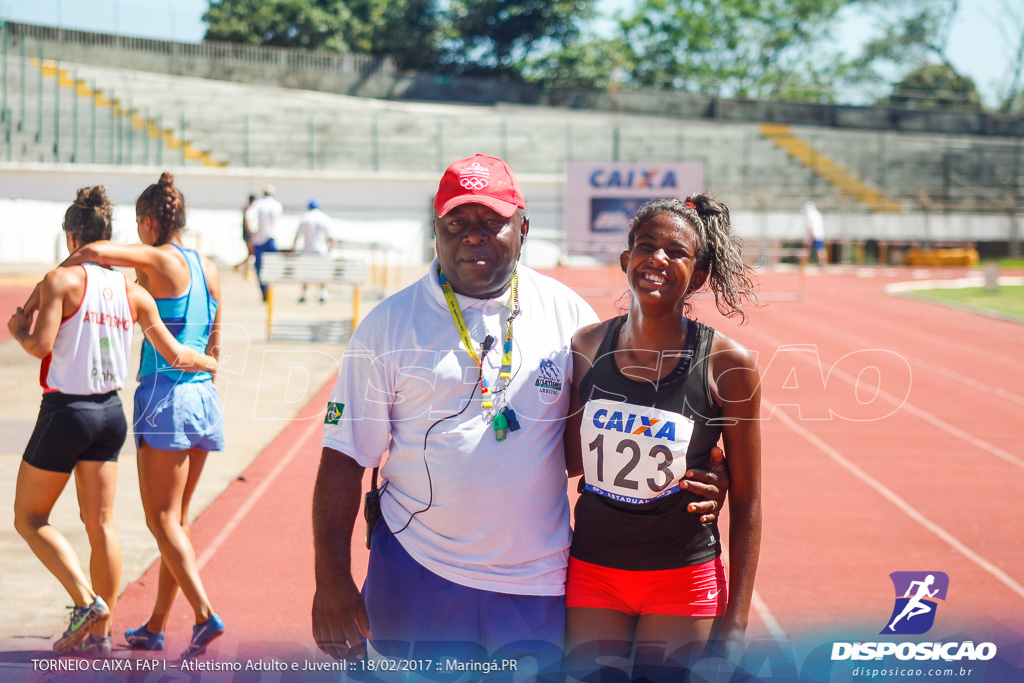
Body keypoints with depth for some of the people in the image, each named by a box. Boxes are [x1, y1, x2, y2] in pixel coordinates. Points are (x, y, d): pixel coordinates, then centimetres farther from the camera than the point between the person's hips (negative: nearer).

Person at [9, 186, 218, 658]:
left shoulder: (62, 280, -11)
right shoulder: (132, 291, 5)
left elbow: (41, 344, -20)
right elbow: (175, 355, 6)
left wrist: (18, 329, 1)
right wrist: (214, 364, 25)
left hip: (67, 411, -6)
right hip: (111, 411, 6)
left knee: (29, 518, 9)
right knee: (100, 523, 11)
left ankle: (86, 600, -6)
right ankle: (99, 632, 15)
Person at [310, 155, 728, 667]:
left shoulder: (569, 315, 3)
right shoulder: (388, 325, -1)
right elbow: (344, 459, -1)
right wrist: (332, 581, -6)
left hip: (538, 583, 1)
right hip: (416, 575, -1)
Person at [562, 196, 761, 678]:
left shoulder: (728, 366, -10)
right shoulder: (585, 349, -2)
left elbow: (746, 500, -5)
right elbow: (572, 461, 8)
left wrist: (736, 621, -6)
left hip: (683, 580, -2)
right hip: (592, 573, 2)